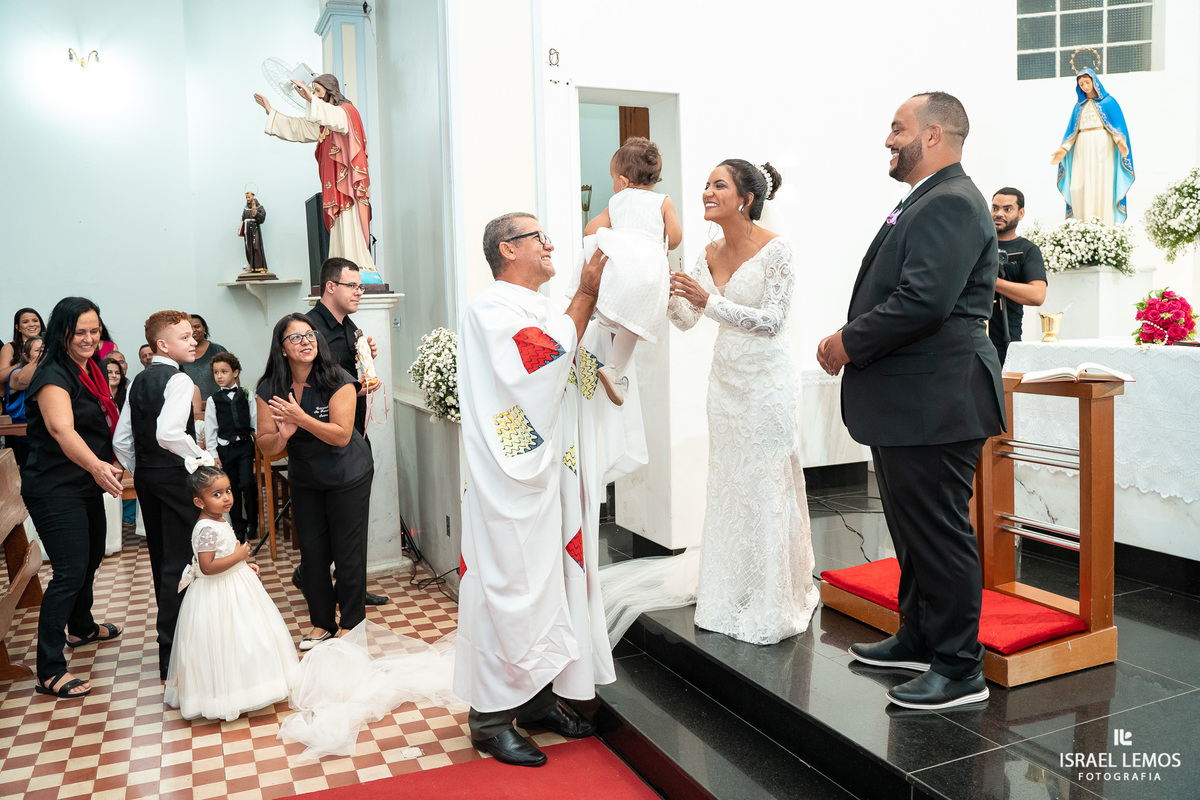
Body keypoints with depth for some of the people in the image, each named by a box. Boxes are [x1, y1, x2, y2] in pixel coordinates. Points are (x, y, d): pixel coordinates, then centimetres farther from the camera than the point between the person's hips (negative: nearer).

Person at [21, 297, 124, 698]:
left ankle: (81, 627, 47)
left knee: (91, 557, 24)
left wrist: (109, 465, 18)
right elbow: (61, 429, -37)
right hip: (54, 490, -9)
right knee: (70, 572, -13)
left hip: (86, 486, 9)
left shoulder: (90, 372, 7)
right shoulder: (53, 375, -20)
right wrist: (97, 466, -51)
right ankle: (49, 671, -6)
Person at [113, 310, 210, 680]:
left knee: (161, 559, 18)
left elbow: (121, 440, 11)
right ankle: (171, 651, 0)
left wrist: (140, 475, 20)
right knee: (180, 562, -3)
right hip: (174, 475, -9)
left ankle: (171, 631, 31)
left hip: (144, 474, 9)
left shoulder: (139, 381, 11)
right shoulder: (178, 380, -14)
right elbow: (169, 434, -29)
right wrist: (204, 458, -17)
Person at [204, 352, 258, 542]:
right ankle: (239, 527, 16)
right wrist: (213, 454, 0)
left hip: (245, 445, -1)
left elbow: (256, 420, 8)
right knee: (232, 489, 5)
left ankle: (252, 521, 7)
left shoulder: (246, 395, 4)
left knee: (247, 483, -12)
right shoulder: (213, 400, 4)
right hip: (225, 448, 1)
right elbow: (210, 428, 4)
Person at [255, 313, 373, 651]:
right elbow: (265, 444, -8)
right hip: (304, 480, 4)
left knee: (348, 552, 1)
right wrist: (282, 436, -30)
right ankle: (322, 621, 27)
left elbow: (341, 435, -27)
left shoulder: (338, 381, -21)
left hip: (348, 476, -4)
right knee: (312, 551, 9)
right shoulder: (269, 389, -9)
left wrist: (300, 417, -38)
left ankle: (351, 623, 19)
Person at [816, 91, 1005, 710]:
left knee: (940, 532, -1)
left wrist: (849, 343, -15)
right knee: (911, 527, 20)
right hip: (906, 400, 11)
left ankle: (960, 668, 12)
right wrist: (852, 339, 3)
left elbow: (924, 301, -26)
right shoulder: (923, 203, 19)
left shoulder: (953, 203, -15)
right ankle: (919, 638, 35)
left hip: (936, 399, -11)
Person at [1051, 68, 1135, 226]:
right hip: (1083, 150, 3)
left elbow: (1118, 125, 1)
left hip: (1102, 149, -3)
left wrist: (1120, 141, -18)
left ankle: (1104, 224, -11)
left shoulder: (1108, 102, 9)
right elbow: (1072, 131, 15)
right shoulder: (1079, 106, 19)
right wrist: (1064, 149, 0)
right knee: (1079, 187, -9)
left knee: (1101, 185, -10)